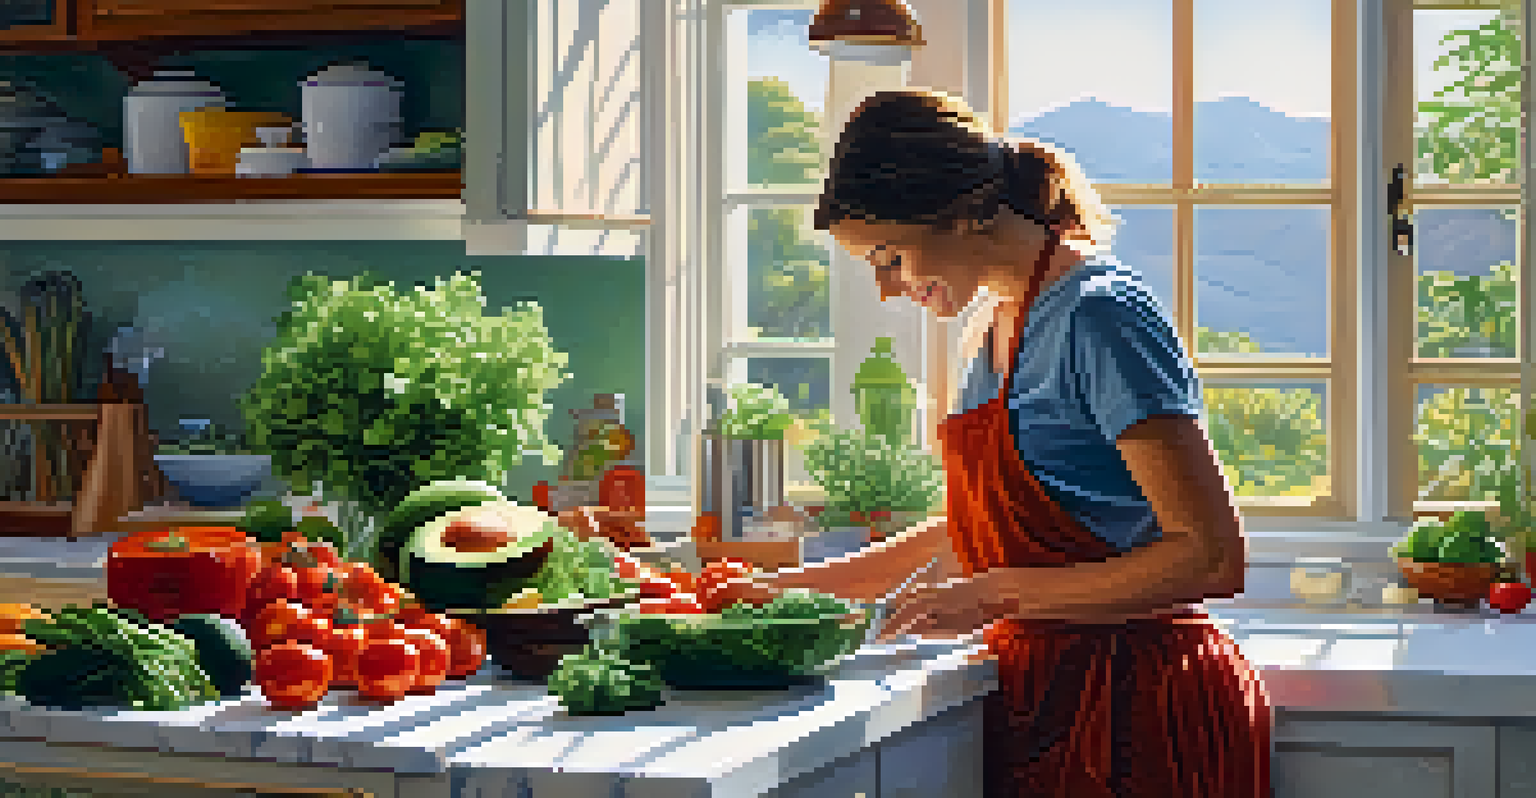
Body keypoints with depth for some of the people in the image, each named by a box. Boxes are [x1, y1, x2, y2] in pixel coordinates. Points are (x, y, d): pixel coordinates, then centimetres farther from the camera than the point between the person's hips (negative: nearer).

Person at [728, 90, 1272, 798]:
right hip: (1044, 693, 8)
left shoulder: (1098, 315, -16)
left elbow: (1211, 557, -20)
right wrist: (807, 585, 21)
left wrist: (996, 596, -19)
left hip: (1136, 709, -8)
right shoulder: (991, 324, 12)